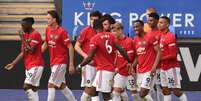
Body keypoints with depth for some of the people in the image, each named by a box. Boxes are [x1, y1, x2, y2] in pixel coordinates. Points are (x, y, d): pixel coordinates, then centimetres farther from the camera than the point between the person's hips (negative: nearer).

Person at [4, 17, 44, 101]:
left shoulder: (35, 34, -12)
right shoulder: (25, 34, 14)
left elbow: (31, 50, -20)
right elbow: (23, 52, 15)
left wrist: (22, 38, -15)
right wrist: (13, 63, 9)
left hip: (36, 66, -9)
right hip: (28, 66, 9)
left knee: (27, 87, -16)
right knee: (33, 89, 6)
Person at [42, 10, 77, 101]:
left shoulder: (61, 32, -16)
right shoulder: (48, 30, 6)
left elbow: (70, 47, -15)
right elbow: (45, 44, 20)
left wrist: (71, 64, -17)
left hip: (60, 62, -8)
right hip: (53, 62, 8)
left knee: (51, 85, -11)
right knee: (62, 86, 14)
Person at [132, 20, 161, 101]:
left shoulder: (150, 37, -11)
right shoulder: (135, 40, 11)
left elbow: (158, 52, -13)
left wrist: (154, 66, -21)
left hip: (149, 70, -8)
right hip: (140, 71, 8)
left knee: (142, 94, -13)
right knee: (144, 94, 8)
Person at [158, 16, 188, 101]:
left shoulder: (170, 36, -16)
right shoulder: (161, 35, 9)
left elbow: (173, 55, -19)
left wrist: (160, 58, -14)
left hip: (172, 68, -8)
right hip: (163, 68, 8)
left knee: (176, 91, -4)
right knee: (166, 90, 8)